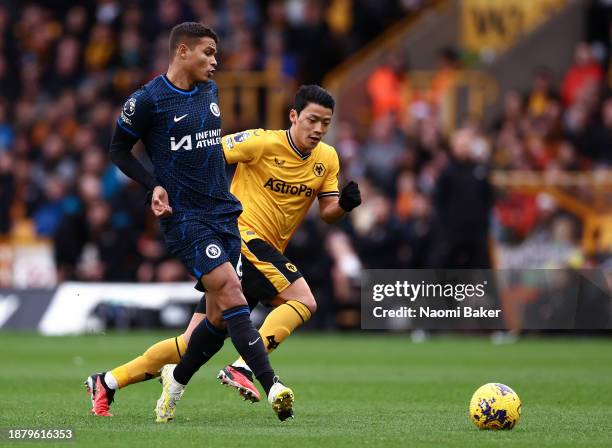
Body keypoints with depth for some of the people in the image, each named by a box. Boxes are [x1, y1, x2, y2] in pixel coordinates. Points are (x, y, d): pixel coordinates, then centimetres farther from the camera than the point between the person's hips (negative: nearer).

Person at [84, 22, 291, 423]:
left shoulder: (209, 90, 13)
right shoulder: (147, 100, -8)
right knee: (229, 291, -22)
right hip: (186, 219, -7)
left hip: (224, 213, 7)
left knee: (220, 320, 4)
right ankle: (271, 386, -27)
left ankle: (176, 383, 26)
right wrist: (154, 186, -11)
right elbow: (119, 150, 2)